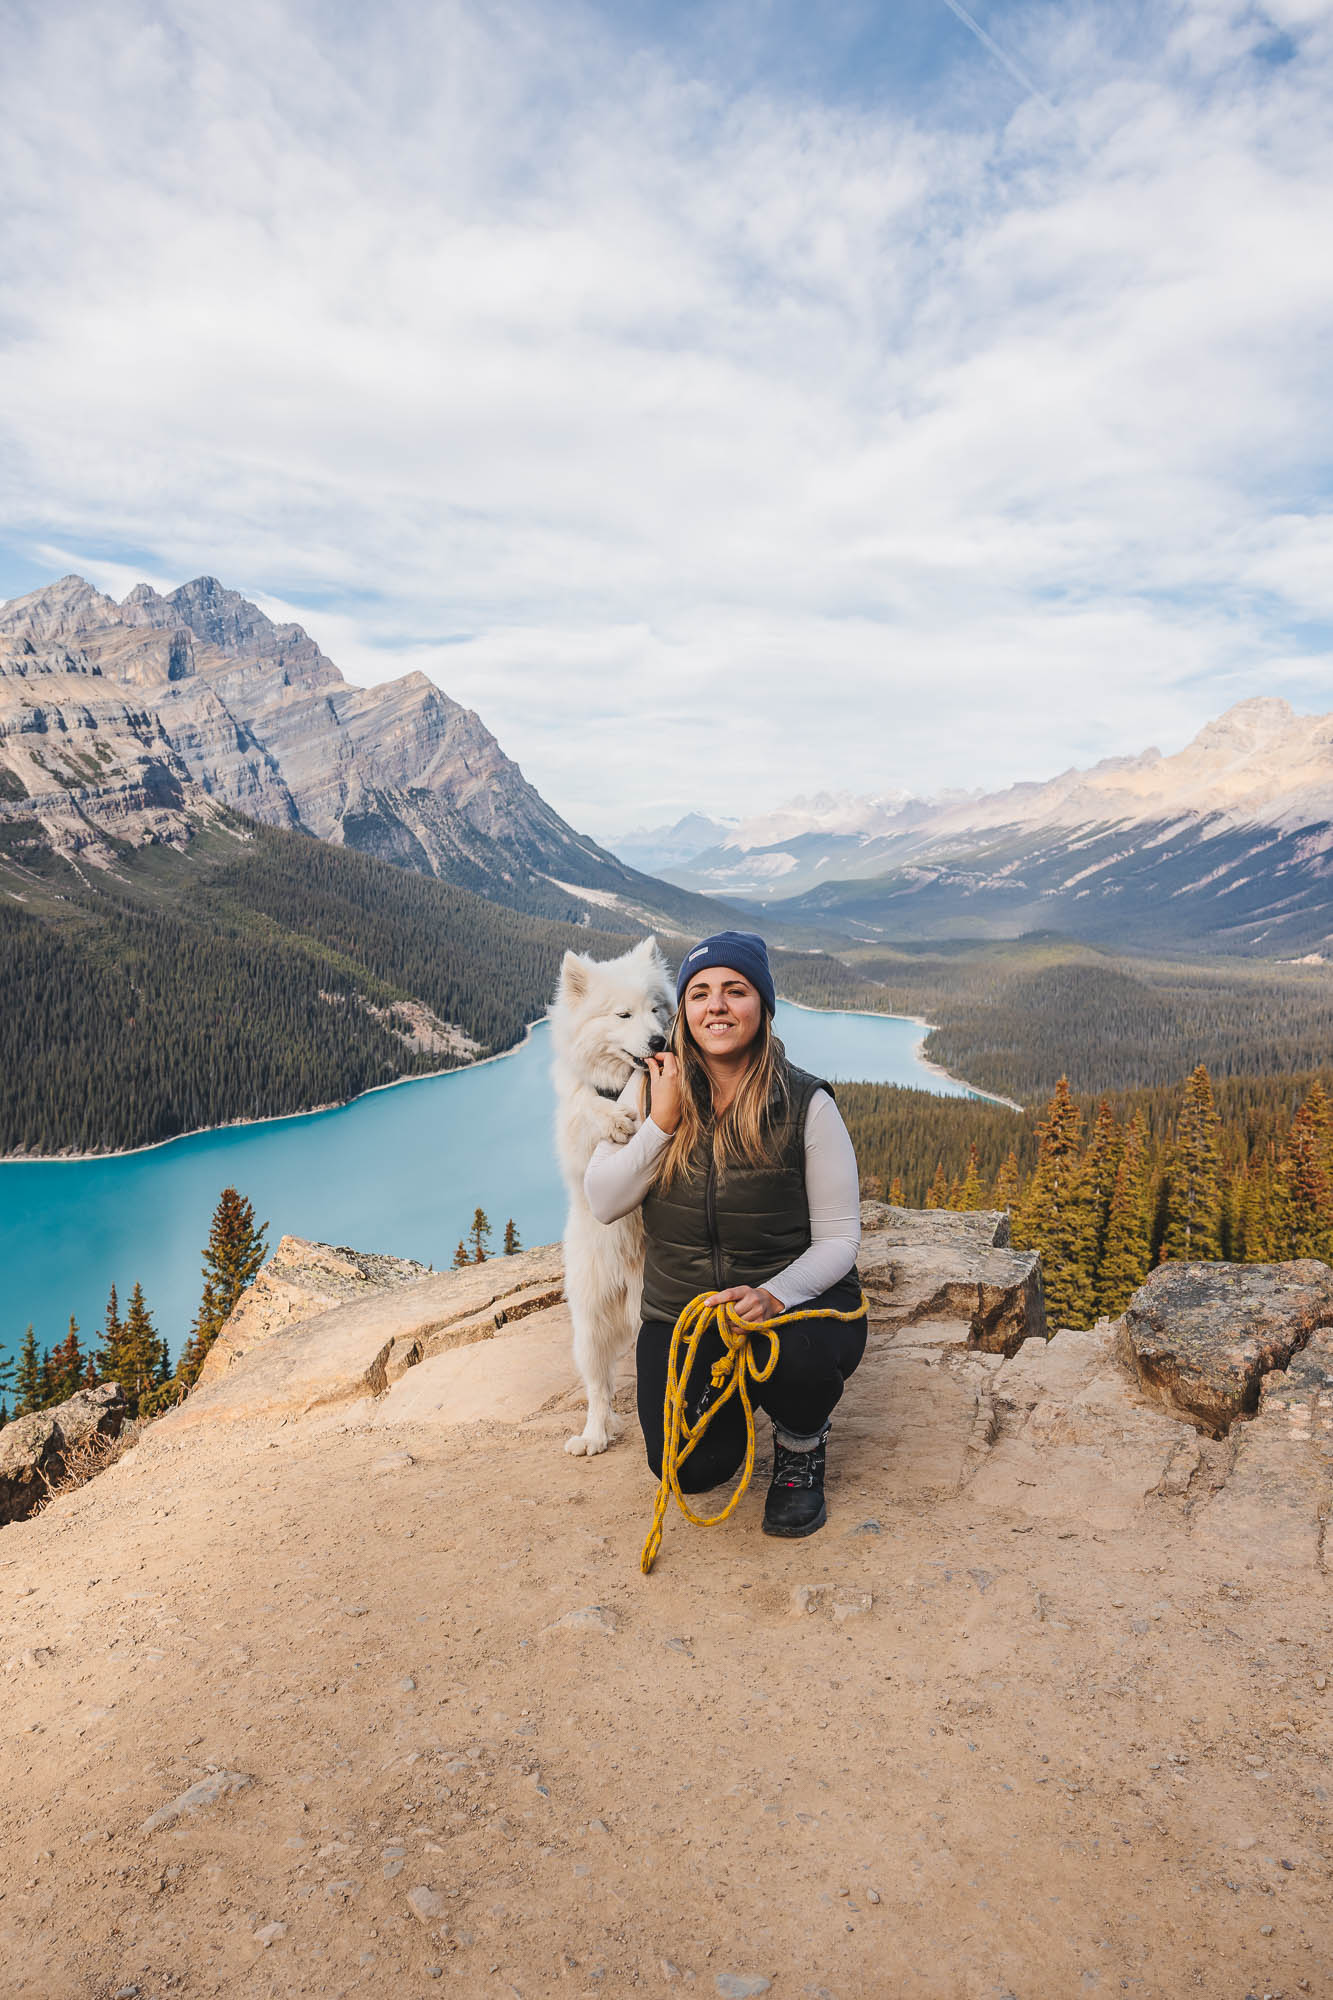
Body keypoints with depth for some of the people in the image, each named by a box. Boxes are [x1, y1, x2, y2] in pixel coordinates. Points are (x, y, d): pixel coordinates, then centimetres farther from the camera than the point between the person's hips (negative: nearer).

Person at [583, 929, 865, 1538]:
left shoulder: (806, 1105, -12)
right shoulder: (652, 1087, -4)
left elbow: (838, 1237, -10)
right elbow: (604, 1203, -6)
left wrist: (775, 1295, -28)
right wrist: (662, 1122, -17)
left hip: (798, 1300, -2)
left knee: (795, 1355, -36)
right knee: (692, 1470, -15)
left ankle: (801, 1448, 2)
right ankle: (728, 1393, 23)